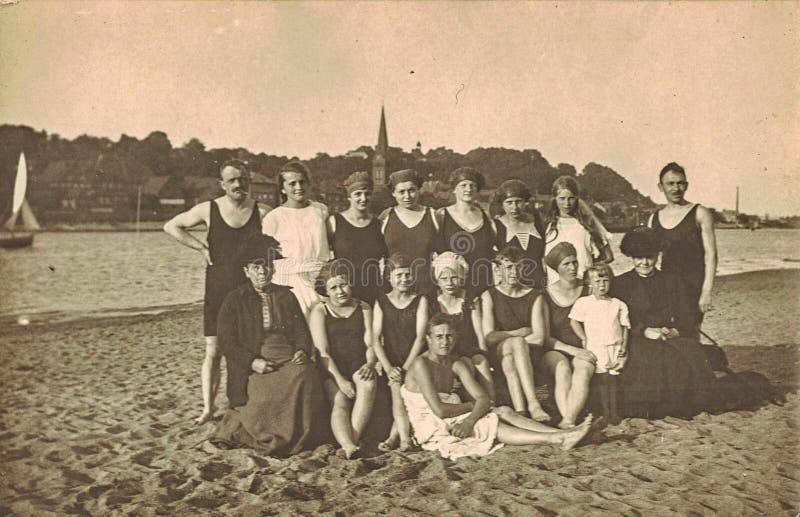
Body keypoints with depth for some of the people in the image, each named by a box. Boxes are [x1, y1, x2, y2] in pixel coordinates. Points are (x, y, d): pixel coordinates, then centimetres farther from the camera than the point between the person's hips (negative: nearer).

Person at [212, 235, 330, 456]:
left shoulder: (286, 296, 18)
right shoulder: (234, 300, 8)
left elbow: (302, 331, 14)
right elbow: (227, 342, 0)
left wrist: (302, 351, -9)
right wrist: (253, 362, -15)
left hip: (290, 359, 3)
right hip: (256, 366, -3)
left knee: (306, 374, -28)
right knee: (265, 393, -31)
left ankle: (300, 436, -11)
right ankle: (270, 438, -4)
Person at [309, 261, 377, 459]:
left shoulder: (363, 308, 14)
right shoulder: (319, 311, 5)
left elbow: (370, 343, 8)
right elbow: (323, 351, -5)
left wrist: (369, 364, -14)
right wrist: (340, 380, -17)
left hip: (358, 366, 2)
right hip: (332, 370, -1)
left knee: (368, 384, -32)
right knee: (340, 401, -29)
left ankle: (351, 442, -36)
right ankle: (349, 446, -51)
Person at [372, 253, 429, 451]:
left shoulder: (420, 301, 6)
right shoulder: (381, 303, 8)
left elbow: (420, 337, -3)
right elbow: (376, 339, 1)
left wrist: (405, 368, -12)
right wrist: (388, 368, -12)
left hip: (414, 362, 0)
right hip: (392, 363, 0)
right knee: (397, 388, -24)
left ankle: (394, 436, -15)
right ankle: (404, 438, -25)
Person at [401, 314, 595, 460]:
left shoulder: (457, 363, 6)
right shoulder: (421, 364, -16)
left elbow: (483, 399, -5)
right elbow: (439, 410, -24)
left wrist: (469, 420, -26)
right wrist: (470, 405, -8)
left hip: (453, 419, 7)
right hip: (431, 427, -7)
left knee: (504, 411, -13)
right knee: (490, 426, -23)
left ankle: (564, 434, -23)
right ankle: (558, 439, -26)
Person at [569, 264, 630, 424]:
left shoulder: (618, 305, 8)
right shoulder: (584, 302, 2)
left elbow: (624, 326, 9)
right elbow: (574, 322, 2)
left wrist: (624, 345, 0)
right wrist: (584, 338, -3)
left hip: (615, 347, 2)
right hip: (595, 347, -2)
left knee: (613, 378, 2)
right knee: (603, 378, -4)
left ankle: (613, 411, 11)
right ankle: (605, 411, 6)